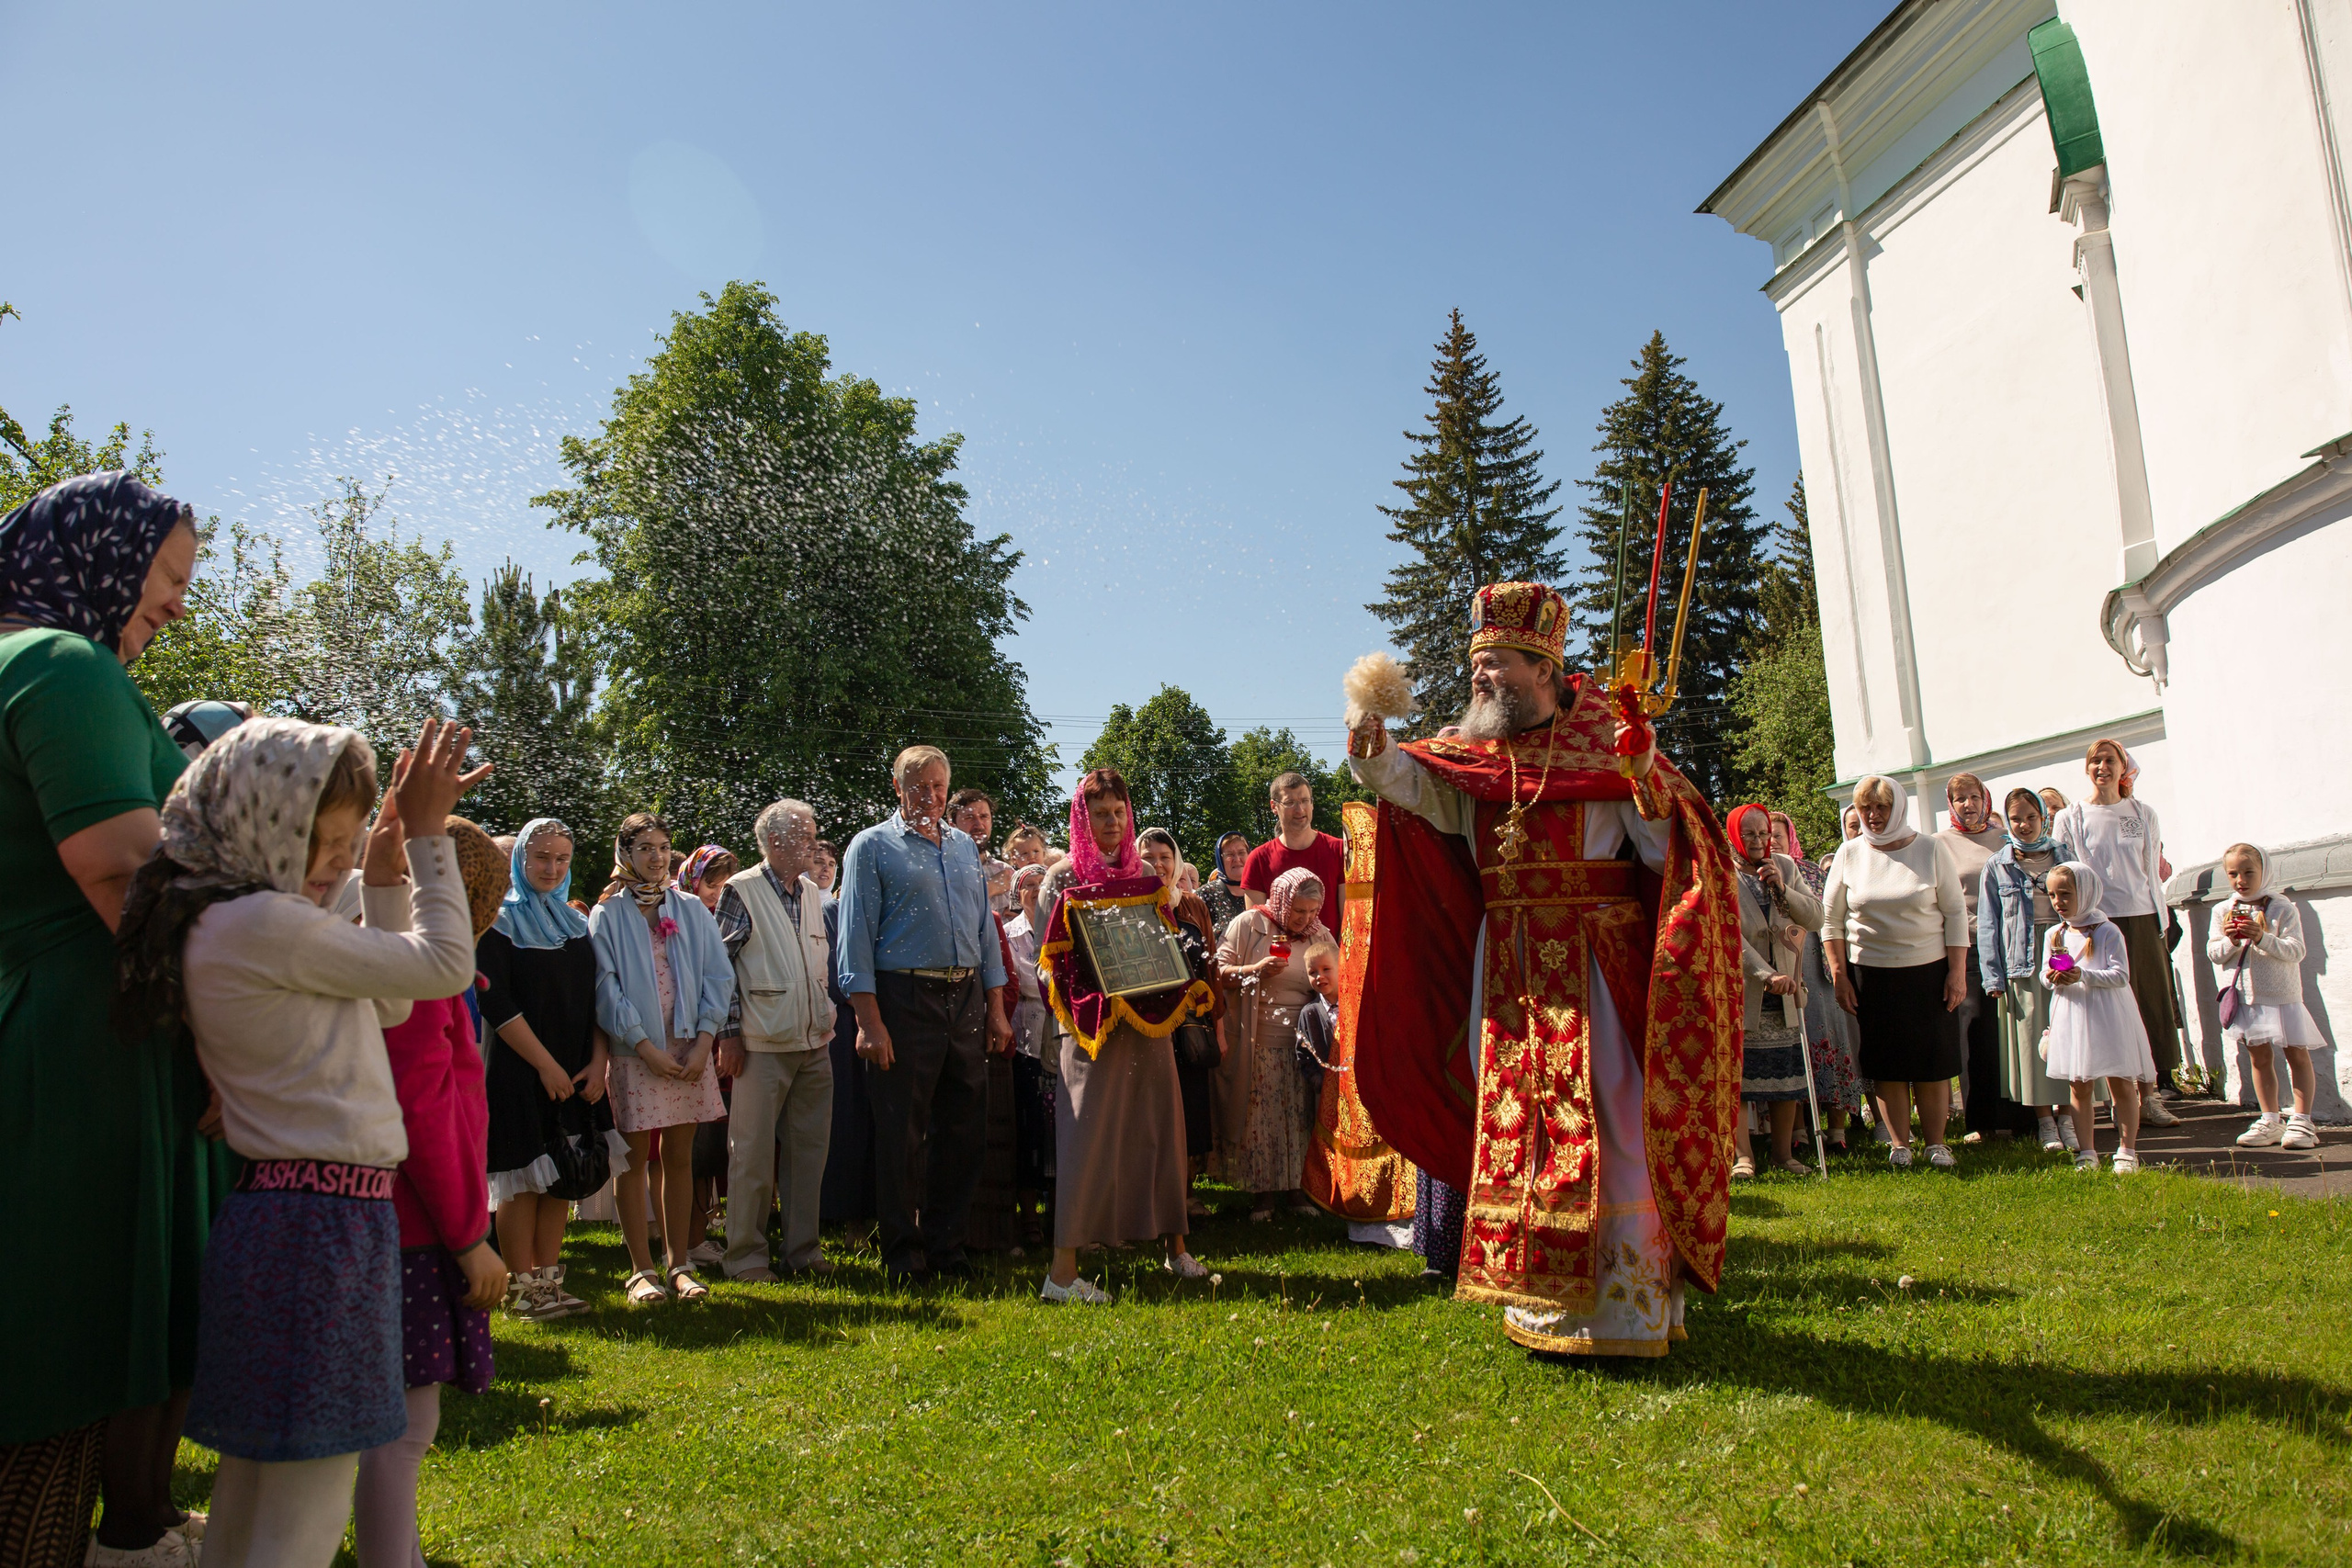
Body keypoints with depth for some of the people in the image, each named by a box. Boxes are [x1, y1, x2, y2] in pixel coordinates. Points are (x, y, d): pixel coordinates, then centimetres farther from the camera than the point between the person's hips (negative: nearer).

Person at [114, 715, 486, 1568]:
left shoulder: (220, 924, 14)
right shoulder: (267, 924, -17)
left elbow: (390, 1002, 18)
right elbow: (443, 967, -8)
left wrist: (384, 876, 11)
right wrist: (428, 836, -2)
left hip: (280, 1211, 10)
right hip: (324, 1220, -10)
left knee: (253, 1483, 18)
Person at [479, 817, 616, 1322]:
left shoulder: (576, 922, 13)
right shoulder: (499, 921, -4)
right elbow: (496, 1003, -12)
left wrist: (598, 1061, 0)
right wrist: (546, 1064, -14)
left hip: (576, 1071, 6)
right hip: (520, 1070, -5)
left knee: (564, 1176, 7)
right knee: (524, 1178, -2)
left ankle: (549, 1279, 14)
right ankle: (523, 1288, 6)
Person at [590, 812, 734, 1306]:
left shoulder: (691, 909, 9)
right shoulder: (608, 914, 1)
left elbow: (718, 976, 5)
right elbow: (606, 987, -6)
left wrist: (703, 1041, -7)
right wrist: (645, 1046, -13)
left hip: (690, 1049, 2)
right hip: (633, 1052, -2)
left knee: (680, 1157, 7)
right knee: (634, 1159, 2)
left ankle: (679, 1266, 15)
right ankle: (642, 1270, 11)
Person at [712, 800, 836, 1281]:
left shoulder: (813, 894, 13)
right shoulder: (742, 891, -5)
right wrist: (729, 1034, -11)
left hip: (815, 1043, 6)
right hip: (763, 1044, -6)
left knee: (809, 1149, 10)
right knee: (753, 1152, -1)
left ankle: (803, 1249, 20)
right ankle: (746, 1256, 10)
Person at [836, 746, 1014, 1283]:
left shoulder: (965, 846, 17)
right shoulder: (873, 846, 0)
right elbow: (856, 936, -5)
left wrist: (996, 1008, 12)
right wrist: (869, 1021, -13)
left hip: (967, 997, 5)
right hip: (904, 998, -5)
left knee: (964, 1128, 8)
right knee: (902, 1131, 0)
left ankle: (945, 1243, 22)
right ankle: (903, 1254, 13)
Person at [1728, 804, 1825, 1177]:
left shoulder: (1785, 867, 8)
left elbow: (1816, 918, 1)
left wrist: (1782, 888, -15)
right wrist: (1768, 975, -28)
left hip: (1784, 992, 4)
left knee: (1787, 1076, 7)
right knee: (1737, 1076, -4)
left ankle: (1784, 1154, 17)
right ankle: (1743, 1156, 4)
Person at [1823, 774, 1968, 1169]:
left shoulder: (1931, 848, 0)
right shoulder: (1850, 853, 3)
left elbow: (1956, 913, 1)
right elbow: (1831, 918, 6)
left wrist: (1957, 972, -5)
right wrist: (1839, 974, 1)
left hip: (1929, 970, -1)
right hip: (1871, 974, 1)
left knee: (1934, 1061, 1)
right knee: (1886, 1063, 3)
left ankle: (1936, 1143, 15)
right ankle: (1899, 1144, 14)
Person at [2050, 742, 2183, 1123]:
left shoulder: (2144, 813, 10)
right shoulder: (2070, 819, 2)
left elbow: (2153, 871, 12)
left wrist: (2160, 922, 7)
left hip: (2143, 919, 3)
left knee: (2151, 1003, 4)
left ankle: (2149, 1095, 11)